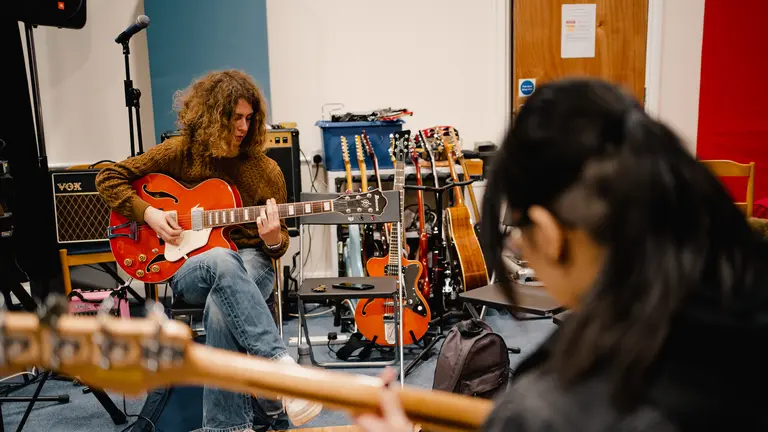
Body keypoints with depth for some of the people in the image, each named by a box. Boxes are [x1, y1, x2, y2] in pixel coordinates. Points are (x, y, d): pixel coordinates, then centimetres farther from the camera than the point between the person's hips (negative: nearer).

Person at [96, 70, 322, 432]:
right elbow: (108, 178, 7)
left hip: (250, 263, 1)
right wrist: (147, 213, -8)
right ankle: (282, 367, -47)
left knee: (221, 306, -38)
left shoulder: (265, 170, 4)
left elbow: (278, 247, 7)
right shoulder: (180, 152, 2)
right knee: (221, 261, -40)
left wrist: (273, 240, -18)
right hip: (187, 268, 0)